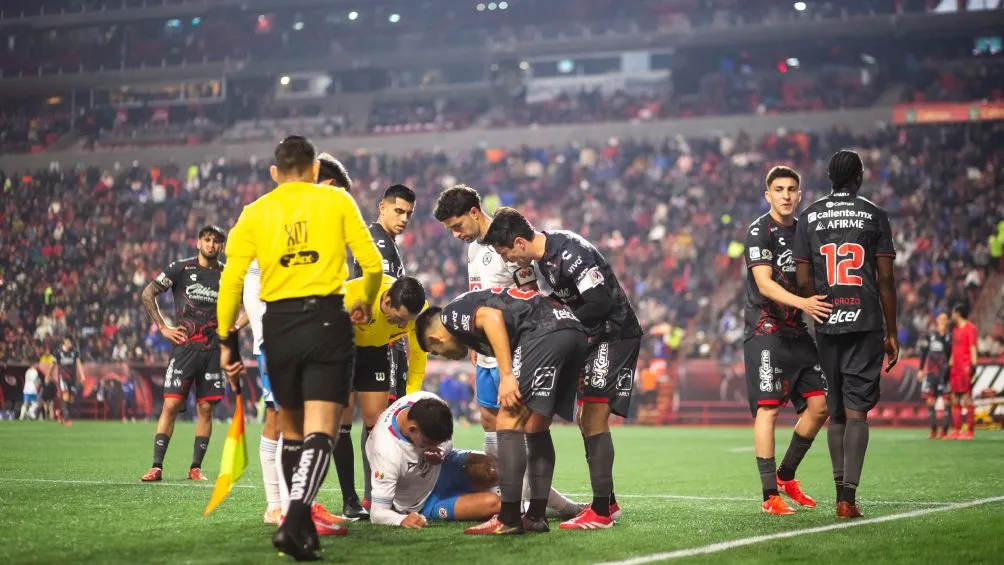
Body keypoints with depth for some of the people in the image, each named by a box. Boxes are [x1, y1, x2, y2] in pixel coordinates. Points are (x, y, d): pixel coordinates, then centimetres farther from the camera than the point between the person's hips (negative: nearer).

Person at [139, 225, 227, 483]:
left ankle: (196, 467, 12)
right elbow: (148, 294, 5)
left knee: (205, 408, 4)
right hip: (185, 347, -2)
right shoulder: (181, 268, 0)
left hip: (213, 350, 2)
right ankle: (157, 467, -6)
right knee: (171, 405, -9)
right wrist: (163, 327, -1)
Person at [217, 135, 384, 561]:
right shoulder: (337, 200, 6)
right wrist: (365, 304, 23)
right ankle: (295, 521, -27)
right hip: (327, 320, -2)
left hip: (278, 325, 3)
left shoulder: (255, 212, 9)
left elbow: (231, 279, 3)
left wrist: (227, 340, 9)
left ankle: (300, 524, 24)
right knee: (319, 433, -8)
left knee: (291, 429, 19)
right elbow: (372, 262, 4)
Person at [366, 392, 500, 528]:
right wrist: (402, 520, -56)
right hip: (422, 504, -6)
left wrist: (441, 452, -22)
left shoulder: (431, 405, -24)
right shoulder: (387, 454, -39)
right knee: (491, 504, -24)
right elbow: (378, 512, -34)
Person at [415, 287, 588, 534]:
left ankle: (509, 519, -6)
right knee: (536, 427, 17)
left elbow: (492, 316, -12)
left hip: (545, 330, -9)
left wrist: (506, 375, -14)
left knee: (509, 419, -4)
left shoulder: (452, 313, 11)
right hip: (576, 333, 9)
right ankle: (536, 516, 18)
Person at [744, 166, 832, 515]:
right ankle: (769, 496, -6)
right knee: (768, 409, -9)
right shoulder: (759, 231, -8)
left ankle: (786, 475, 21)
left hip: (797, 331, 7)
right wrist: (802, 303, -32)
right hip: (766, 331, -7)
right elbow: (764, 284, -19)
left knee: (819, 405, 4)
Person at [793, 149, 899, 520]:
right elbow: (885, 280, 0)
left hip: (827, 325, 2)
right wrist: (891, 333, 6)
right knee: (856, 412, -4)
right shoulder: (875, 216, 2)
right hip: (866, 323, -2)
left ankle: (841, 491, 14)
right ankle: (848, 497, -13)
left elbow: (803, 281, 3)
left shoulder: (809, 217, 7)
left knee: (835, 412, 14)